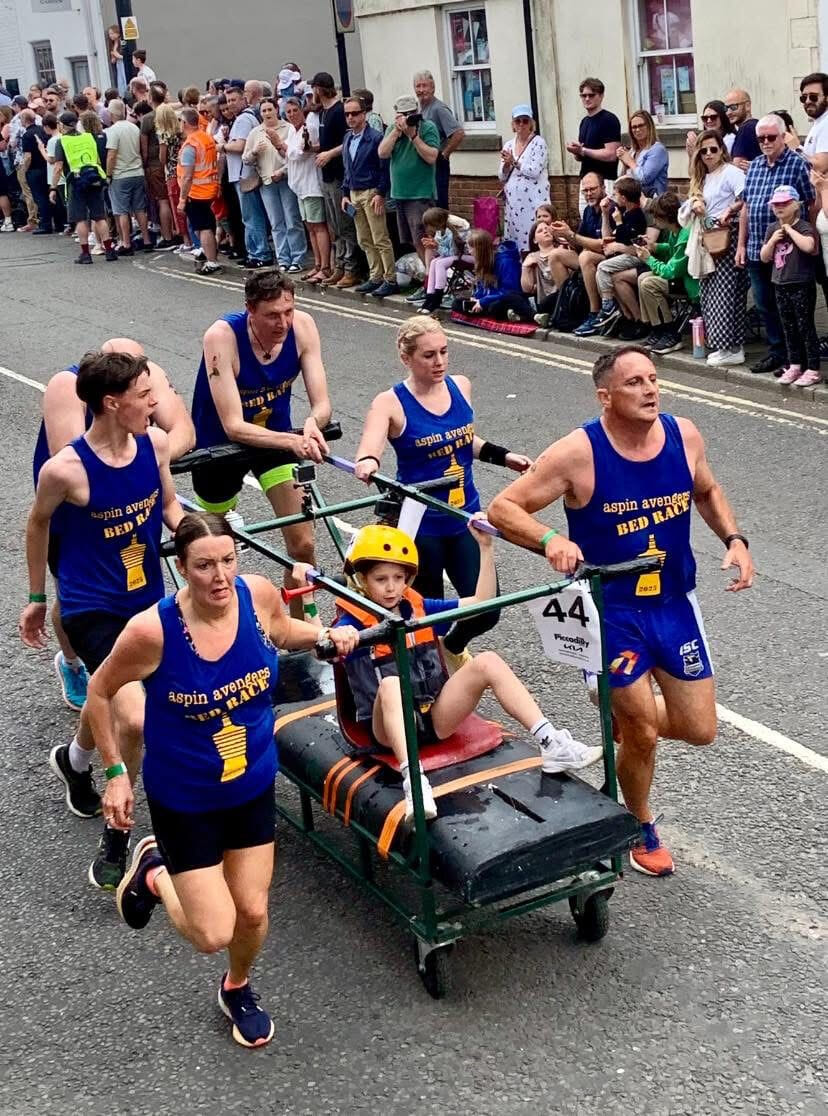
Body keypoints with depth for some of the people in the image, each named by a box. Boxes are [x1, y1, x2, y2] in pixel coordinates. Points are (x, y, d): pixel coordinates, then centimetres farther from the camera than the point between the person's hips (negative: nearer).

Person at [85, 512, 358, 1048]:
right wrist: (115, 773, -8)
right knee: (213, 933, -1)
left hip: (253, 784, 4)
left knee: (253, 912, 14)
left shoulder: (258, 594, -18)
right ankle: (154, 871, 30)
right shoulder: (152, 630, -29)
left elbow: (283, 632, 8)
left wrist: (328, 634, -11)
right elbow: (100, 692, -10)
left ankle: (238, 988, 49)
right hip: (184, 798, -3)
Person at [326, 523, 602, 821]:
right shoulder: (355, 620, -4)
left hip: (437, 718, 5)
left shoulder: (420, 608, 11)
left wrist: (486, 547, 1)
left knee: (487, 661, -16)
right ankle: (413, 781, -54)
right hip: (390, 728, -5)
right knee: (391, 684, -38)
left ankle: (551, 744, -24)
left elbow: (482, 602, 8)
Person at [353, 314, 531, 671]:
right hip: (420, 524, -4)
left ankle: (453, 647, 36)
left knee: (486, 609, 3)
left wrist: (504, 456, 8)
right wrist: (367, 464, -52)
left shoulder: (460, 386, 2)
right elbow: (368, 449, -30)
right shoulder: (391, 403, -13)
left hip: (465, 518, 4)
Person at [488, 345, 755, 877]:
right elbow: (503, 508, -17)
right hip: (612, 612, -4)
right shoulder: (579, 453, -21)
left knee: (700, 730, 8)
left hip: (675, 604, 4)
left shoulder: (684, 435, -8)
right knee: (643, 736, 4)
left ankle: (624, 717, 41)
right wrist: (550, 540, -35)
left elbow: (707, 492, 14)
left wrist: (734, 539, -4)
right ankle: (643, 830, 33)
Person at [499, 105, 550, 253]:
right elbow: (502, 177, 13)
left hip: (533, 200, -6)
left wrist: (514, 162, -9)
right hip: (513, 200, 6)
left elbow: (534, 171, -13)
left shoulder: (539, 143, -3)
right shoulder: (509, 145, 14)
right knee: (515, 237, 4)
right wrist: (506, 164, -6)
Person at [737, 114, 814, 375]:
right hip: (757, 250, 6)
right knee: (765, 305, 12)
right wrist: (741, 244, 13)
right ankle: (777, 352, 23)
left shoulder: (797, 164, -6)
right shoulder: (754, 166, 12)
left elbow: (811, 206, -7)